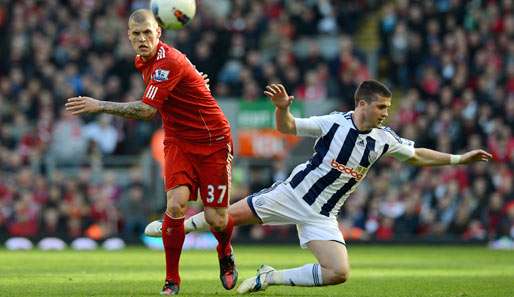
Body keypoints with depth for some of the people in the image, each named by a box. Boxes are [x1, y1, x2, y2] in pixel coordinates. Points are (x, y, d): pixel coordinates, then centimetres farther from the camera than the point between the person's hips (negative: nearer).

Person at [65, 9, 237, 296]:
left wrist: (99, 106, -28)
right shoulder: (143, 62, 3)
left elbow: (146, 110, -31)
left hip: (213, 142, -6)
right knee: (176, 204, -19)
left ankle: (226, 254, 31)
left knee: (216, 219, -5)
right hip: (178, 141, 6)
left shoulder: (168, 63, -25)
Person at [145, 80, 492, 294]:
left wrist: (459, 159, 9)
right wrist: (282, 107, -29)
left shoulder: (383, 140, -4)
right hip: (292, 193, -3)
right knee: (228, 214, -2)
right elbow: (288, 127, -8)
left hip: (322, 215, 3)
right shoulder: (333, 123, -15)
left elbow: (418, 155, 12)